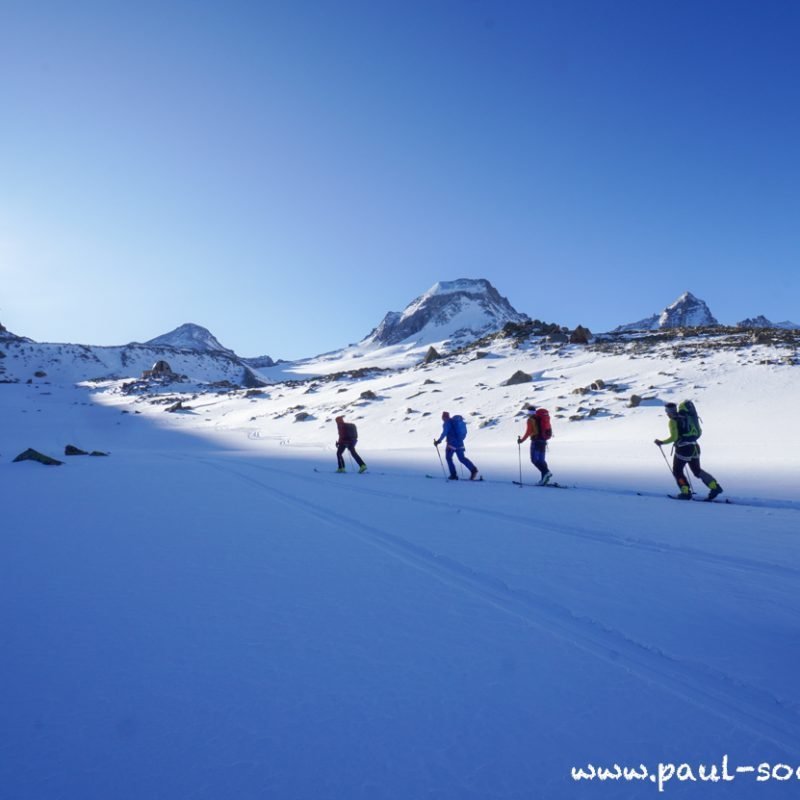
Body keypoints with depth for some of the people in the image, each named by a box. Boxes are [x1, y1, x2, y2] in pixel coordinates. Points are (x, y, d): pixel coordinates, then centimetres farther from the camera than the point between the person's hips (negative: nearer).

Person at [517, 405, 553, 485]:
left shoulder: (531, 420, -6)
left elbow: (528, 432, -13)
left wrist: (522, 440, -7)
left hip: (536, 441, -8)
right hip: (543, 441, 8)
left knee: (534, 459, -9)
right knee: (541, 460, 9)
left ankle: (546, 472, -26)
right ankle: (544, 478, 4)